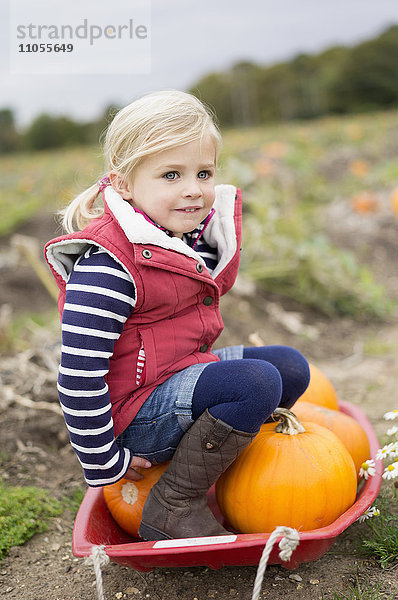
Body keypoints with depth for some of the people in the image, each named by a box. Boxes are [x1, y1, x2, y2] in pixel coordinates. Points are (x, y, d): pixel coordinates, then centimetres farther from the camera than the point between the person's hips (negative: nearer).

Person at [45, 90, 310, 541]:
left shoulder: (195, 236, 3)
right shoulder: (108, 267, -26)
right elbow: (78, 376, -24)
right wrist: (103, 463, -16)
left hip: (191, 369, 9)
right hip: (137, 412, -9)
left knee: (290, 367, 7)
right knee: (256, 383, -25)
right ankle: (171, 507, -11)